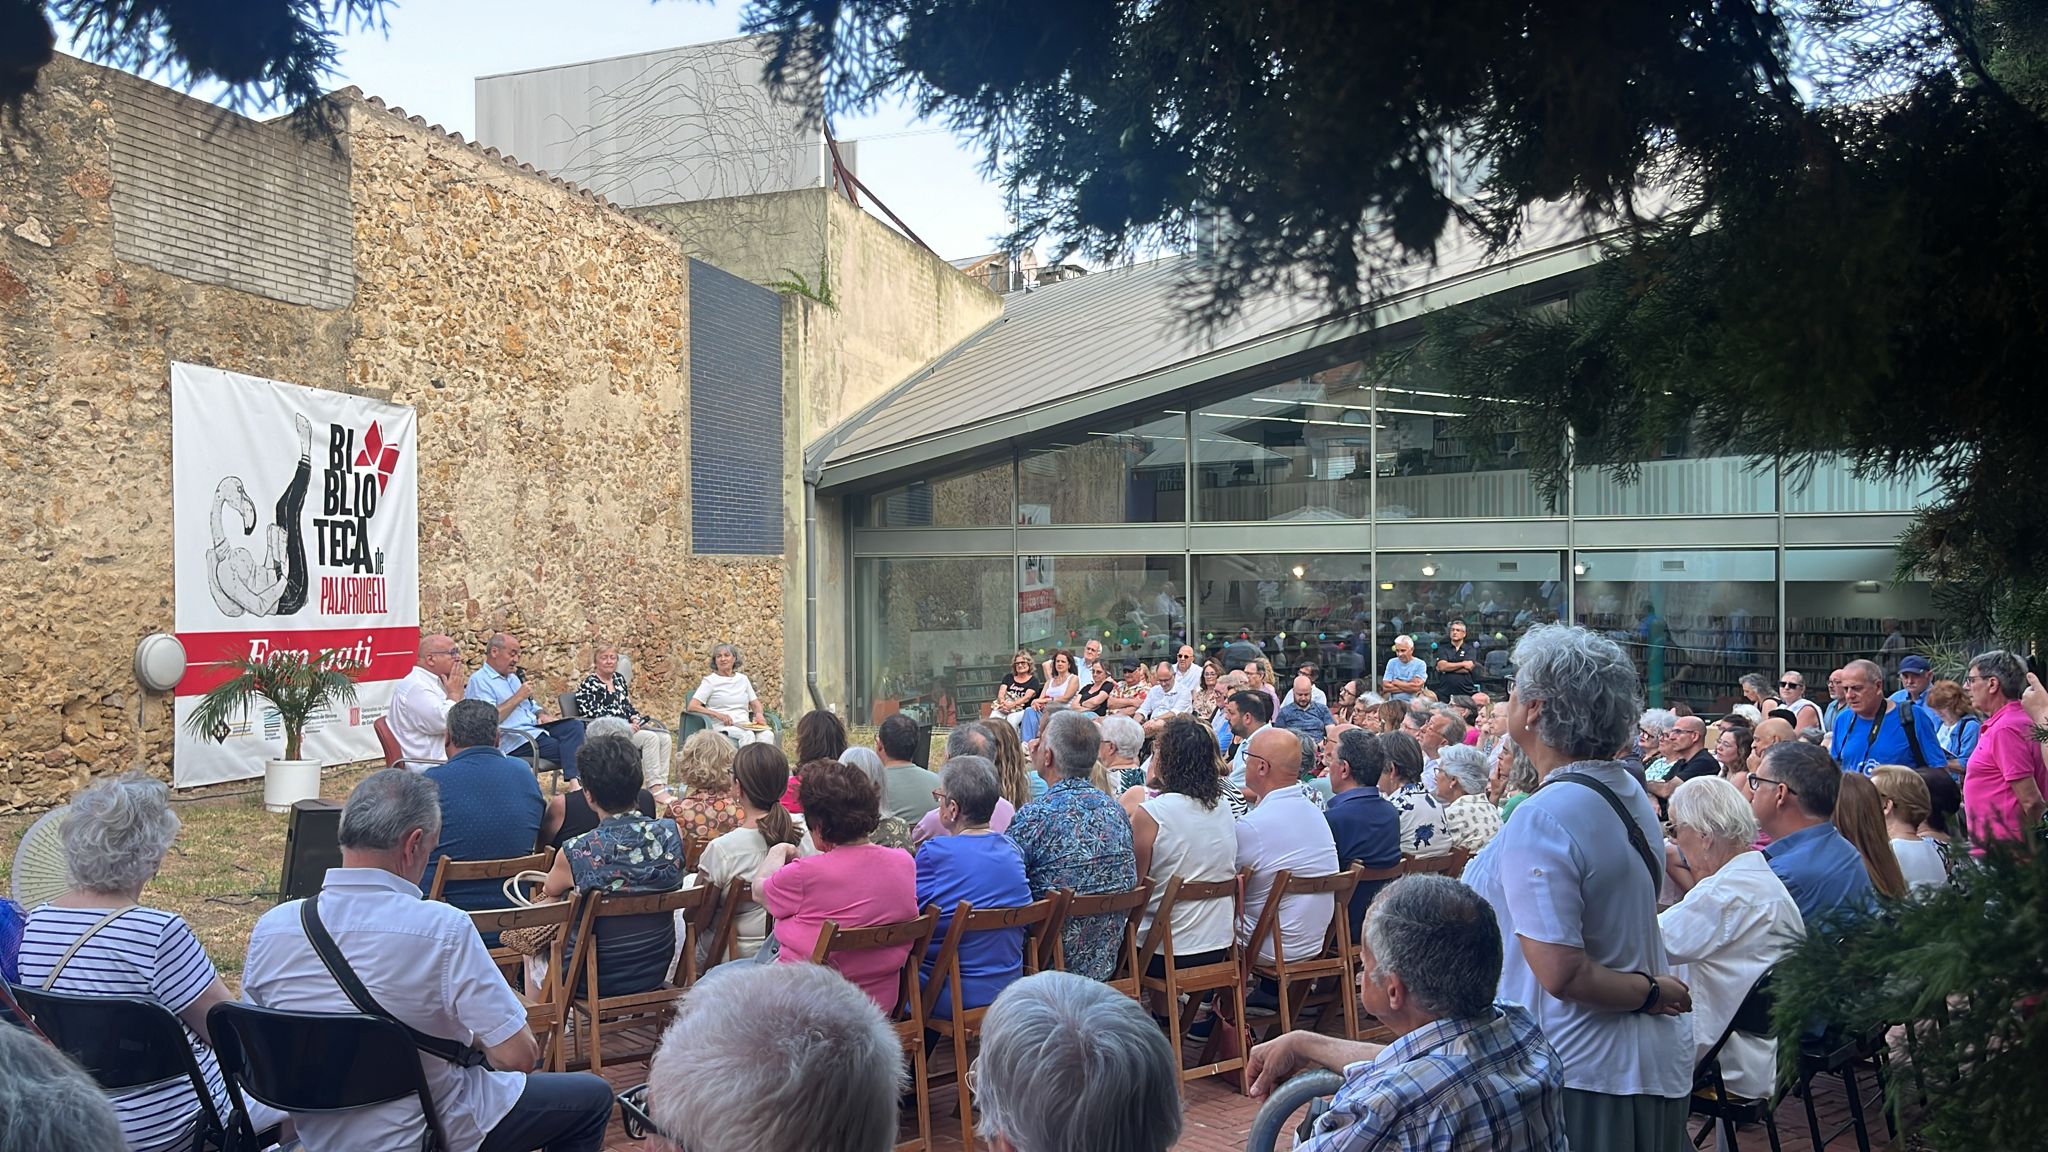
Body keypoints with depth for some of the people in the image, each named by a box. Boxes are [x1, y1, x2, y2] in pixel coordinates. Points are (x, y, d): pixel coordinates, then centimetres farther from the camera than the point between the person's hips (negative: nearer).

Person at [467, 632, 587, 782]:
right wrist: (518, 697, -16)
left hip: (535, 728, 9)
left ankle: (573, 781, -32)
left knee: (575, 725, -17)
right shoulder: (479, 681, -6)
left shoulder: (513, 677, 24)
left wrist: (541, 714, 8)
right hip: (514, 740, -9)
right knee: (564, 749, -23)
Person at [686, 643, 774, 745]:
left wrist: (759, 714, -1)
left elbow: (755, 703, 24)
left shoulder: (743, 679, 21)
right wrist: (718, 715, -15)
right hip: (722, 727, -4)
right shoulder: (710, 681, 6)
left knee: (768, 734, -30)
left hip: (745, 726, 4)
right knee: (748, 735, -36)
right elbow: (691, 707, -3)